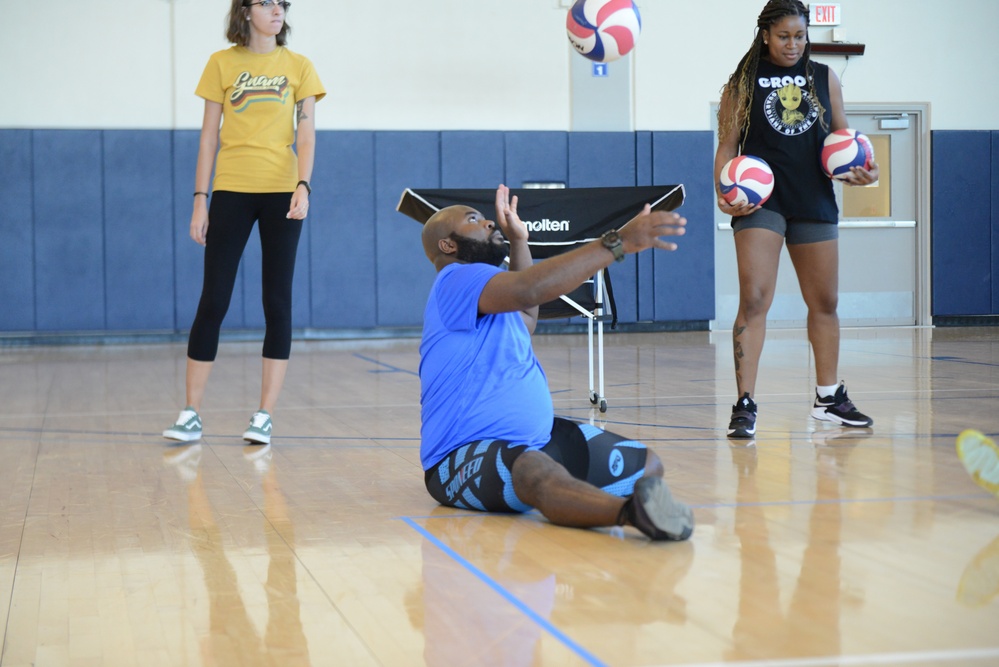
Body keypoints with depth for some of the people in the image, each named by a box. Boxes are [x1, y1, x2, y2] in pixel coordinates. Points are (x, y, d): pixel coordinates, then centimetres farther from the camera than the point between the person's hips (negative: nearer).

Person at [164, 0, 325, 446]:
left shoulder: (298, 67, 7)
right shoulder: (222, 64, 6)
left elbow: (306, 133, 0)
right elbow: (209, 136, 5)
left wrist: (303, 186, -16)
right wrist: (200, 200, 0)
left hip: (280, 192, 1)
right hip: (231, 191, 0)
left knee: (277, 303, 0)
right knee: (213, 301, -1)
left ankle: (264, 417, 5)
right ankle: (191, 415, 5)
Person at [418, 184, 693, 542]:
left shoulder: (476, 283, 20)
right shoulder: (455, 281, -12)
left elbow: (526, 315, 42)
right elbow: (529, 289, -32)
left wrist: (518, 240, 34)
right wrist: (618, 242, -36)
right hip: (464, 459, -13)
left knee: (648, 465, 6)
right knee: (536, 473, -48)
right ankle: (633, 510, -72)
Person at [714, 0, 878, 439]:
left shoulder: (824, 78, 10)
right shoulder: (743, 83, 1)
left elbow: (842, 136, 14)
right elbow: (727, 146, 0)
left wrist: (857, 171, -6)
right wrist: (724, 192, -16)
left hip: (814, 201, 4)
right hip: (760, 202, -4)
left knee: (825, 303, 13)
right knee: (754, 300, -15)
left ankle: (829, 398, 28)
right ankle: (745, 404, -12)